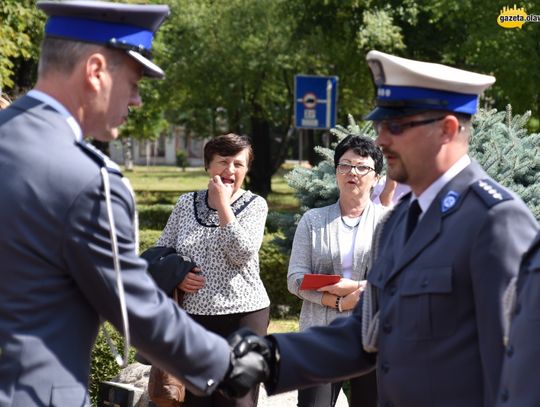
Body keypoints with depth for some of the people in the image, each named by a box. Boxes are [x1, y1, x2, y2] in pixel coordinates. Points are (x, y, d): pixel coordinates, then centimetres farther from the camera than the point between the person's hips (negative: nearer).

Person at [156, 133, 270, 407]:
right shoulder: (186, 203, 7)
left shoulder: (254, 205, -1)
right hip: (192, 315, 3)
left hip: (242, 315, -3)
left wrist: (223, 204, -15)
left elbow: (242, 254, -16)